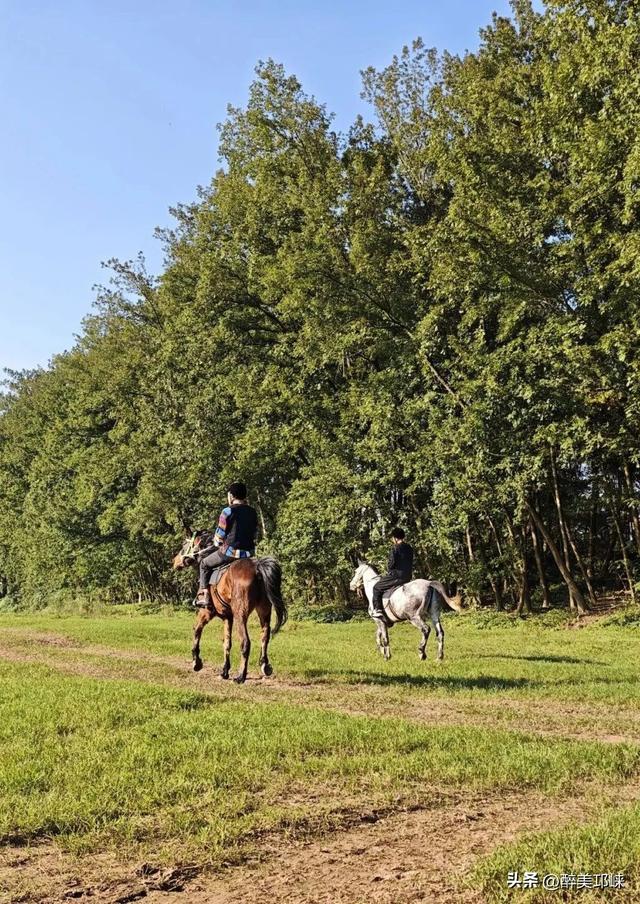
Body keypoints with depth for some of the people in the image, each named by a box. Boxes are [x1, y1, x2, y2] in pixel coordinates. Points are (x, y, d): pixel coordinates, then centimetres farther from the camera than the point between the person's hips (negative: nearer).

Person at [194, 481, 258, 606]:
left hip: (230, 552, -6)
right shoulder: (253, 512, 8)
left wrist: (217, 544, 18)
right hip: (249, 552, 6)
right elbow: (254, 534, 13)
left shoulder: (228, 511, -9)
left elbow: (219, 536, -2)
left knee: (205, 564, 17)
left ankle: (204, 595, 11)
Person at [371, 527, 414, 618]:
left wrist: (389, 569, 5)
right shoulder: (409, 548, 10)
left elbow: (391, 563, -15)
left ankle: (378, 609, -2)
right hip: (408, 576, 8)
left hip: (397, 576, -8)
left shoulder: (395, 548, -13)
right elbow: (410, 563, 15)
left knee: (377, 588, 6)